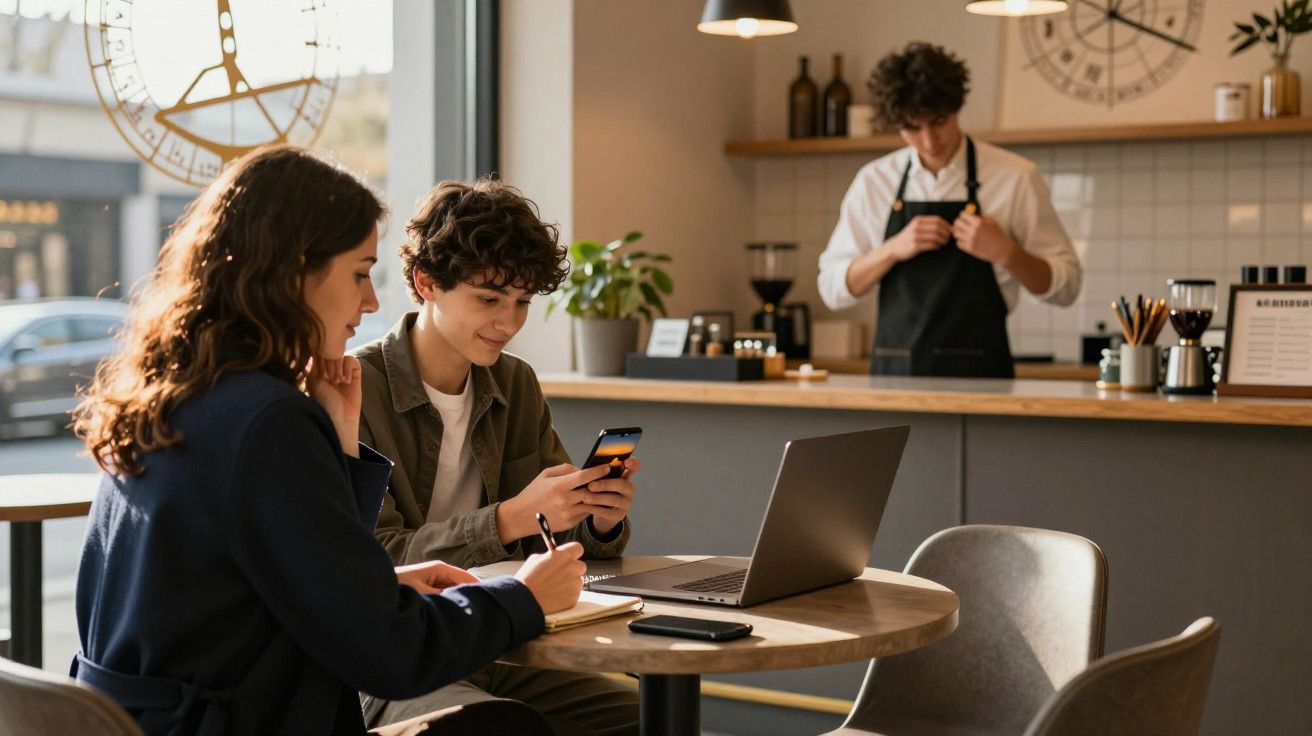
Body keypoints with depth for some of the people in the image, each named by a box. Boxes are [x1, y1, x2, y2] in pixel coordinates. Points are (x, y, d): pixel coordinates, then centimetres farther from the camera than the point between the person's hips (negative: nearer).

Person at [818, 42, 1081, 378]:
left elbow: (1064, 286, 1)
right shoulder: (873, 182, 5)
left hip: (977, 375, -2)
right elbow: (832, 288, 4)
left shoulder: (1014, 178, -2)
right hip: (893, 374, 2)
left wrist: (1005, 252, -17)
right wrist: (893, 250, -12)